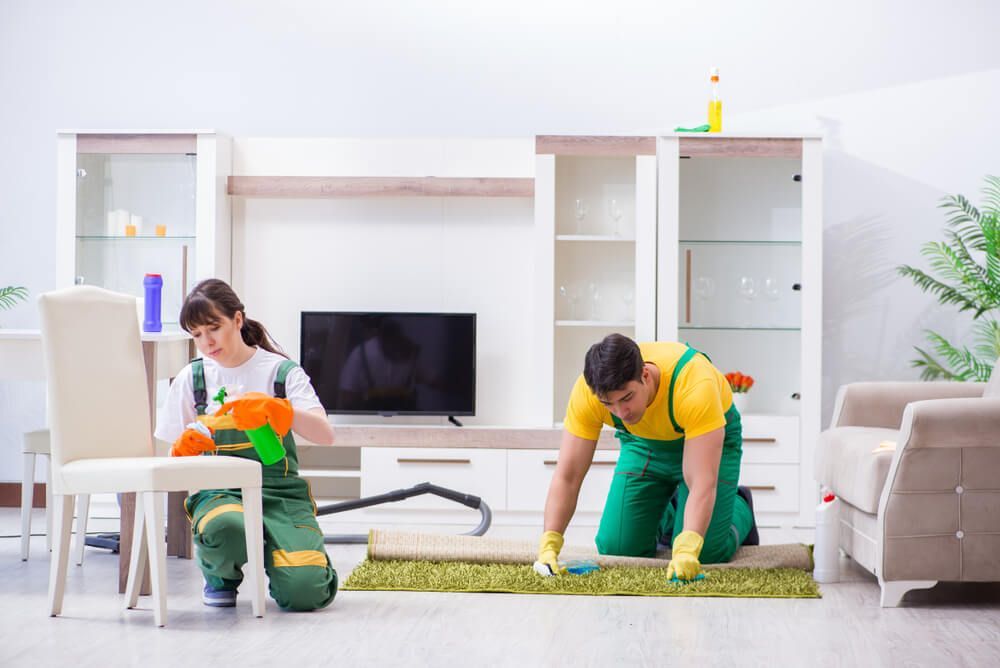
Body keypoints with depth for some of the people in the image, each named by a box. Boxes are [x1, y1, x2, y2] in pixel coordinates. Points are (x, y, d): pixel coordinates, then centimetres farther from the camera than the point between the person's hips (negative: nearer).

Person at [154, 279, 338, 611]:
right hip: (220, 491, 0)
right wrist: (186, 447, -14)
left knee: (305, 592, -23)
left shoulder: (281, 371, 3)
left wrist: (275, 409, -26)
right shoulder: (191, 378, 9)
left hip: (280, 490, 0)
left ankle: (274, 559, 15)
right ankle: (220, 575, -1)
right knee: (226, 529, -39)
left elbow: (325, 435, -10)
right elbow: (176, 458, 11)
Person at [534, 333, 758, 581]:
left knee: (706, 552, -15)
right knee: (616, 548, -6)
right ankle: (666, 516, 27)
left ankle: (740, 508, 18)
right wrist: (549, 545, -37)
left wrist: (686, 550, -57)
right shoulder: (586, 391, -32)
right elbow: (567, 476, -26)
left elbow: (702, 484, -44)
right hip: (643, 442, 3)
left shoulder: (694, 387, -42)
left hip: (710, 437, -3)